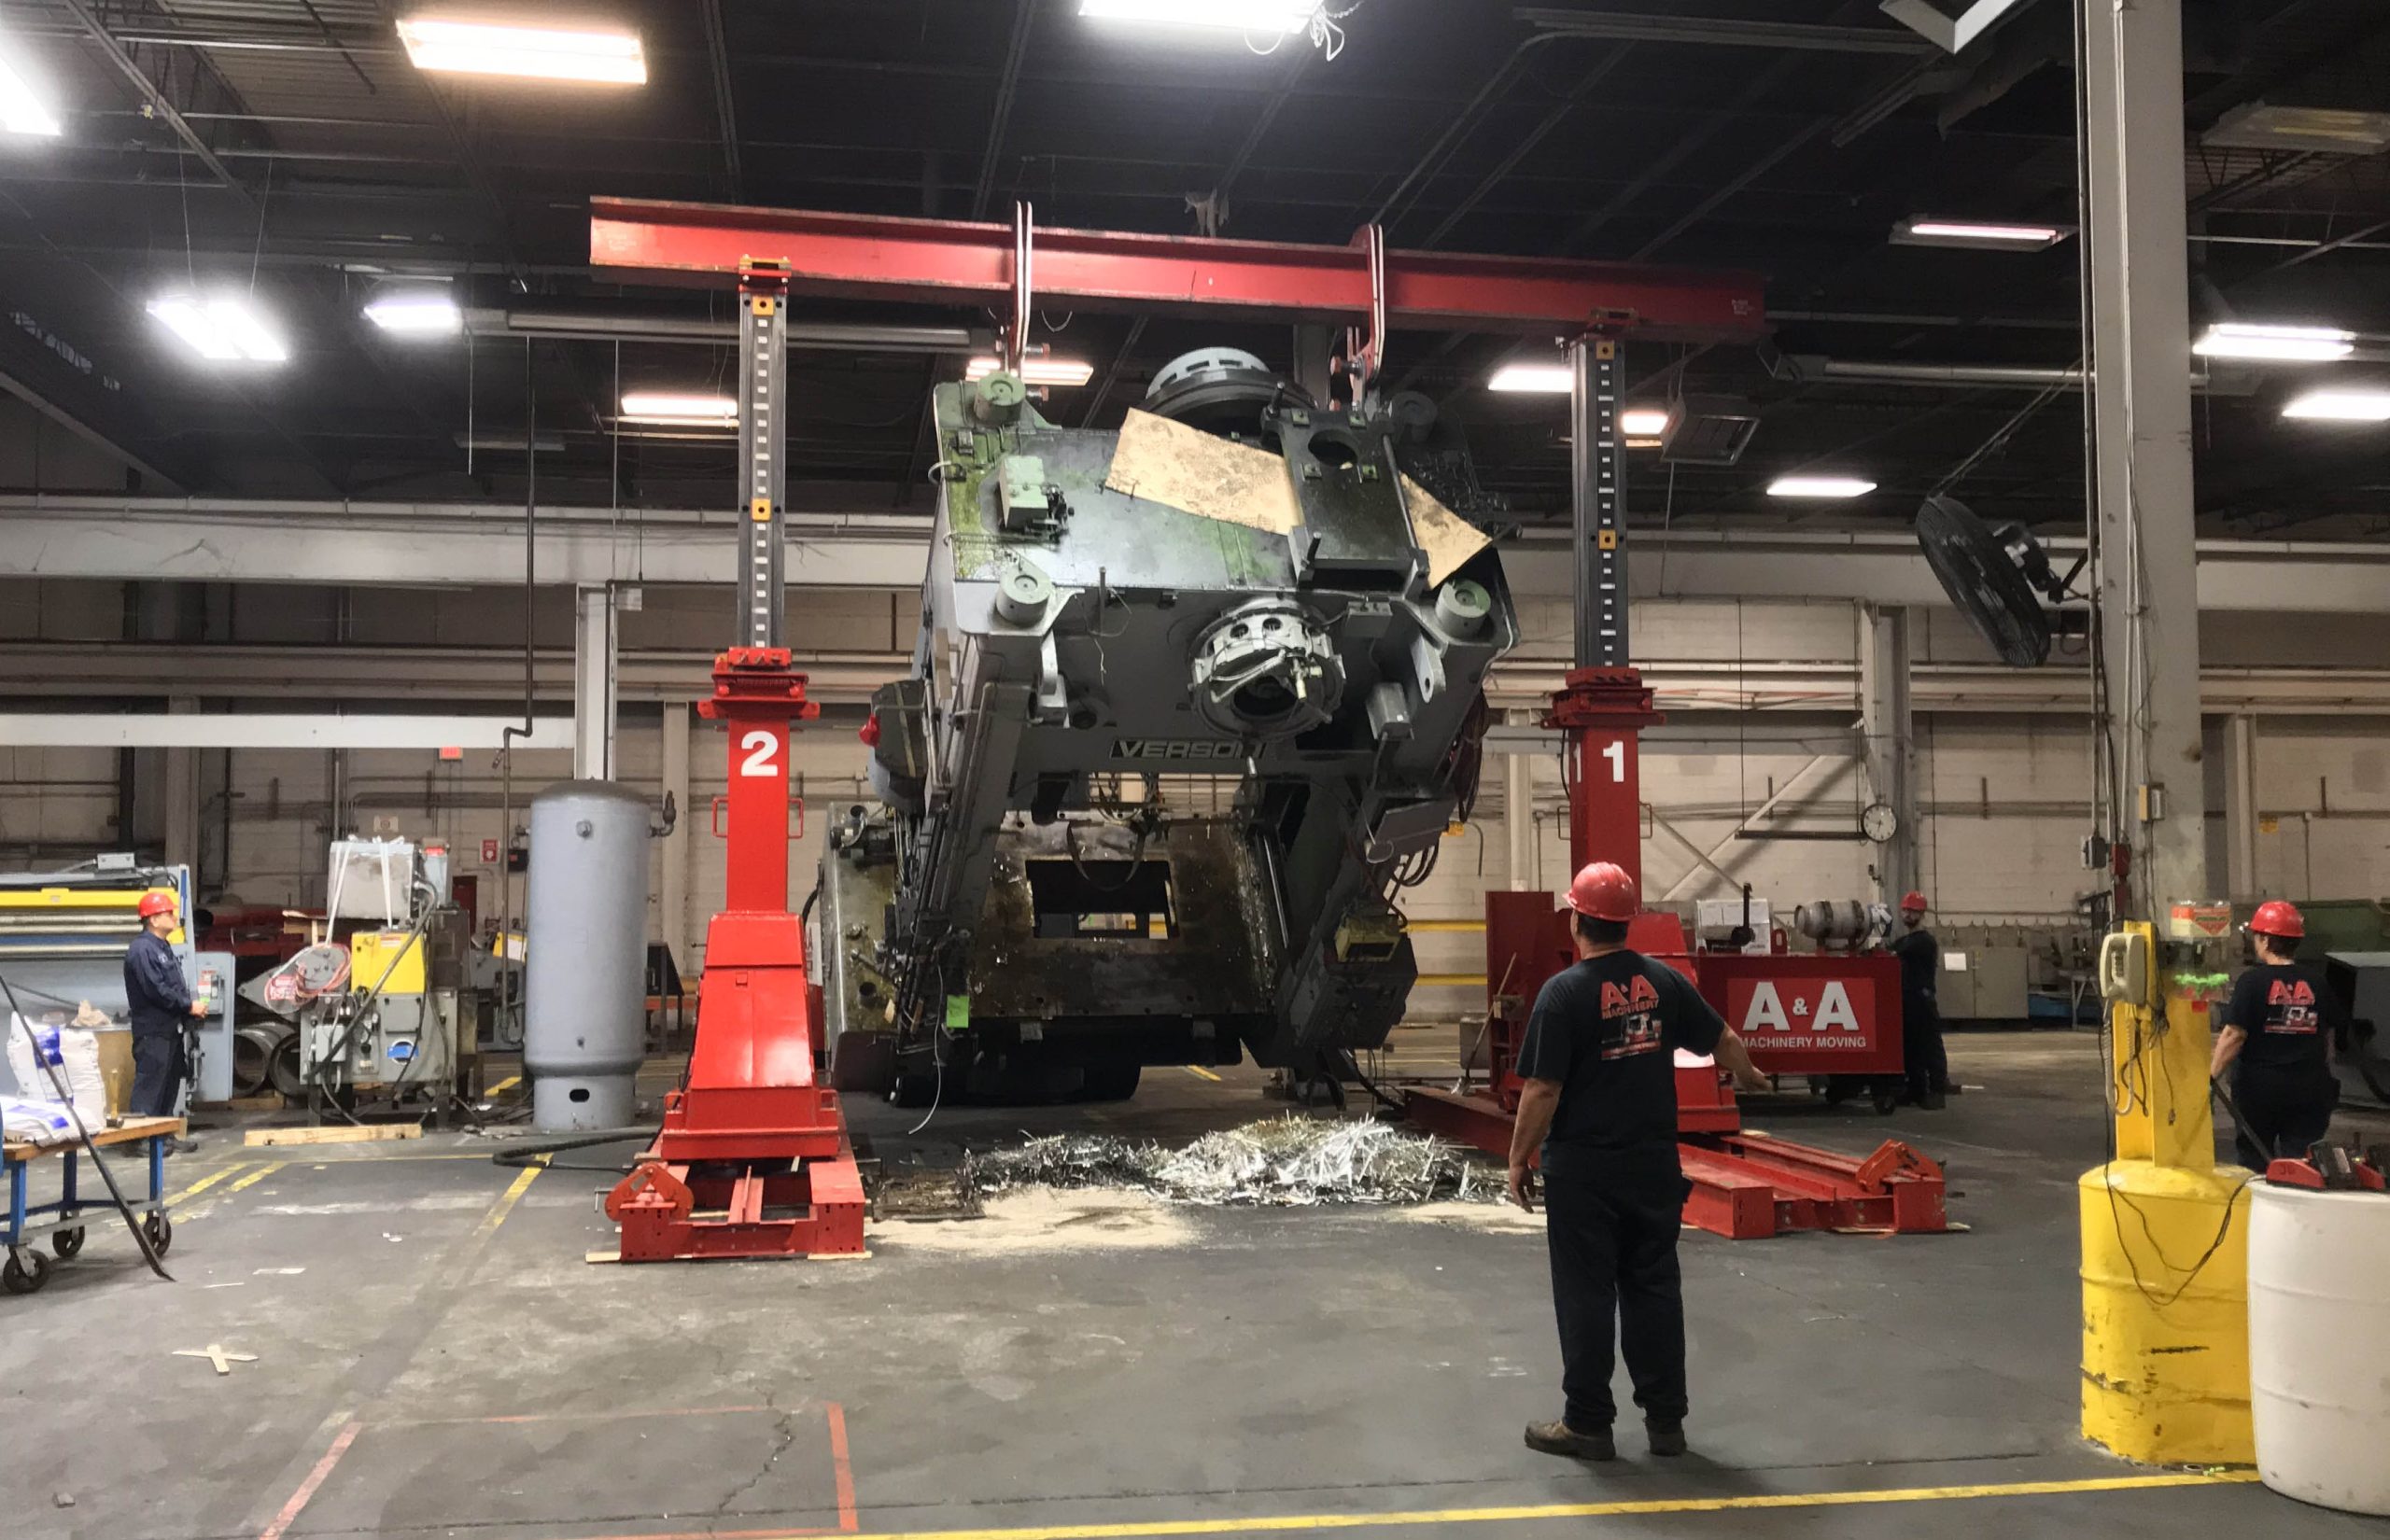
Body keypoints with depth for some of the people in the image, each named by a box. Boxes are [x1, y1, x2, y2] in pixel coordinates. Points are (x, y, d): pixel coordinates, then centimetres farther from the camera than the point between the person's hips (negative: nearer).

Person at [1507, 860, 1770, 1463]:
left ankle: (1587, 1423, 10)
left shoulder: (1565, 991, -14)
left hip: (1583, 1171, -5)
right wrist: (1749, 1076, 36)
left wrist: (1520, 1158, -5)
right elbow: (1724, 1041, 15)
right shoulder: (1664, 981, 2)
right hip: (1653, 1165, 5)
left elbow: (1543, 1089, -16)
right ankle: (1666, 1419, 19)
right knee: (1654, 1290, 12)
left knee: (1586, 1297, 3)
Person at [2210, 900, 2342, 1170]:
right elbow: (2330, 1034, 12)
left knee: (2254, 1161, 9)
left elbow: (2234, 1035, -17)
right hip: (2308, 1089, 3)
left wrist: (2211, 1076, -13)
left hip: (2259, 1087, -3)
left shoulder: (2252, 982, -11)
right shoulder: (2316, 983, 3)